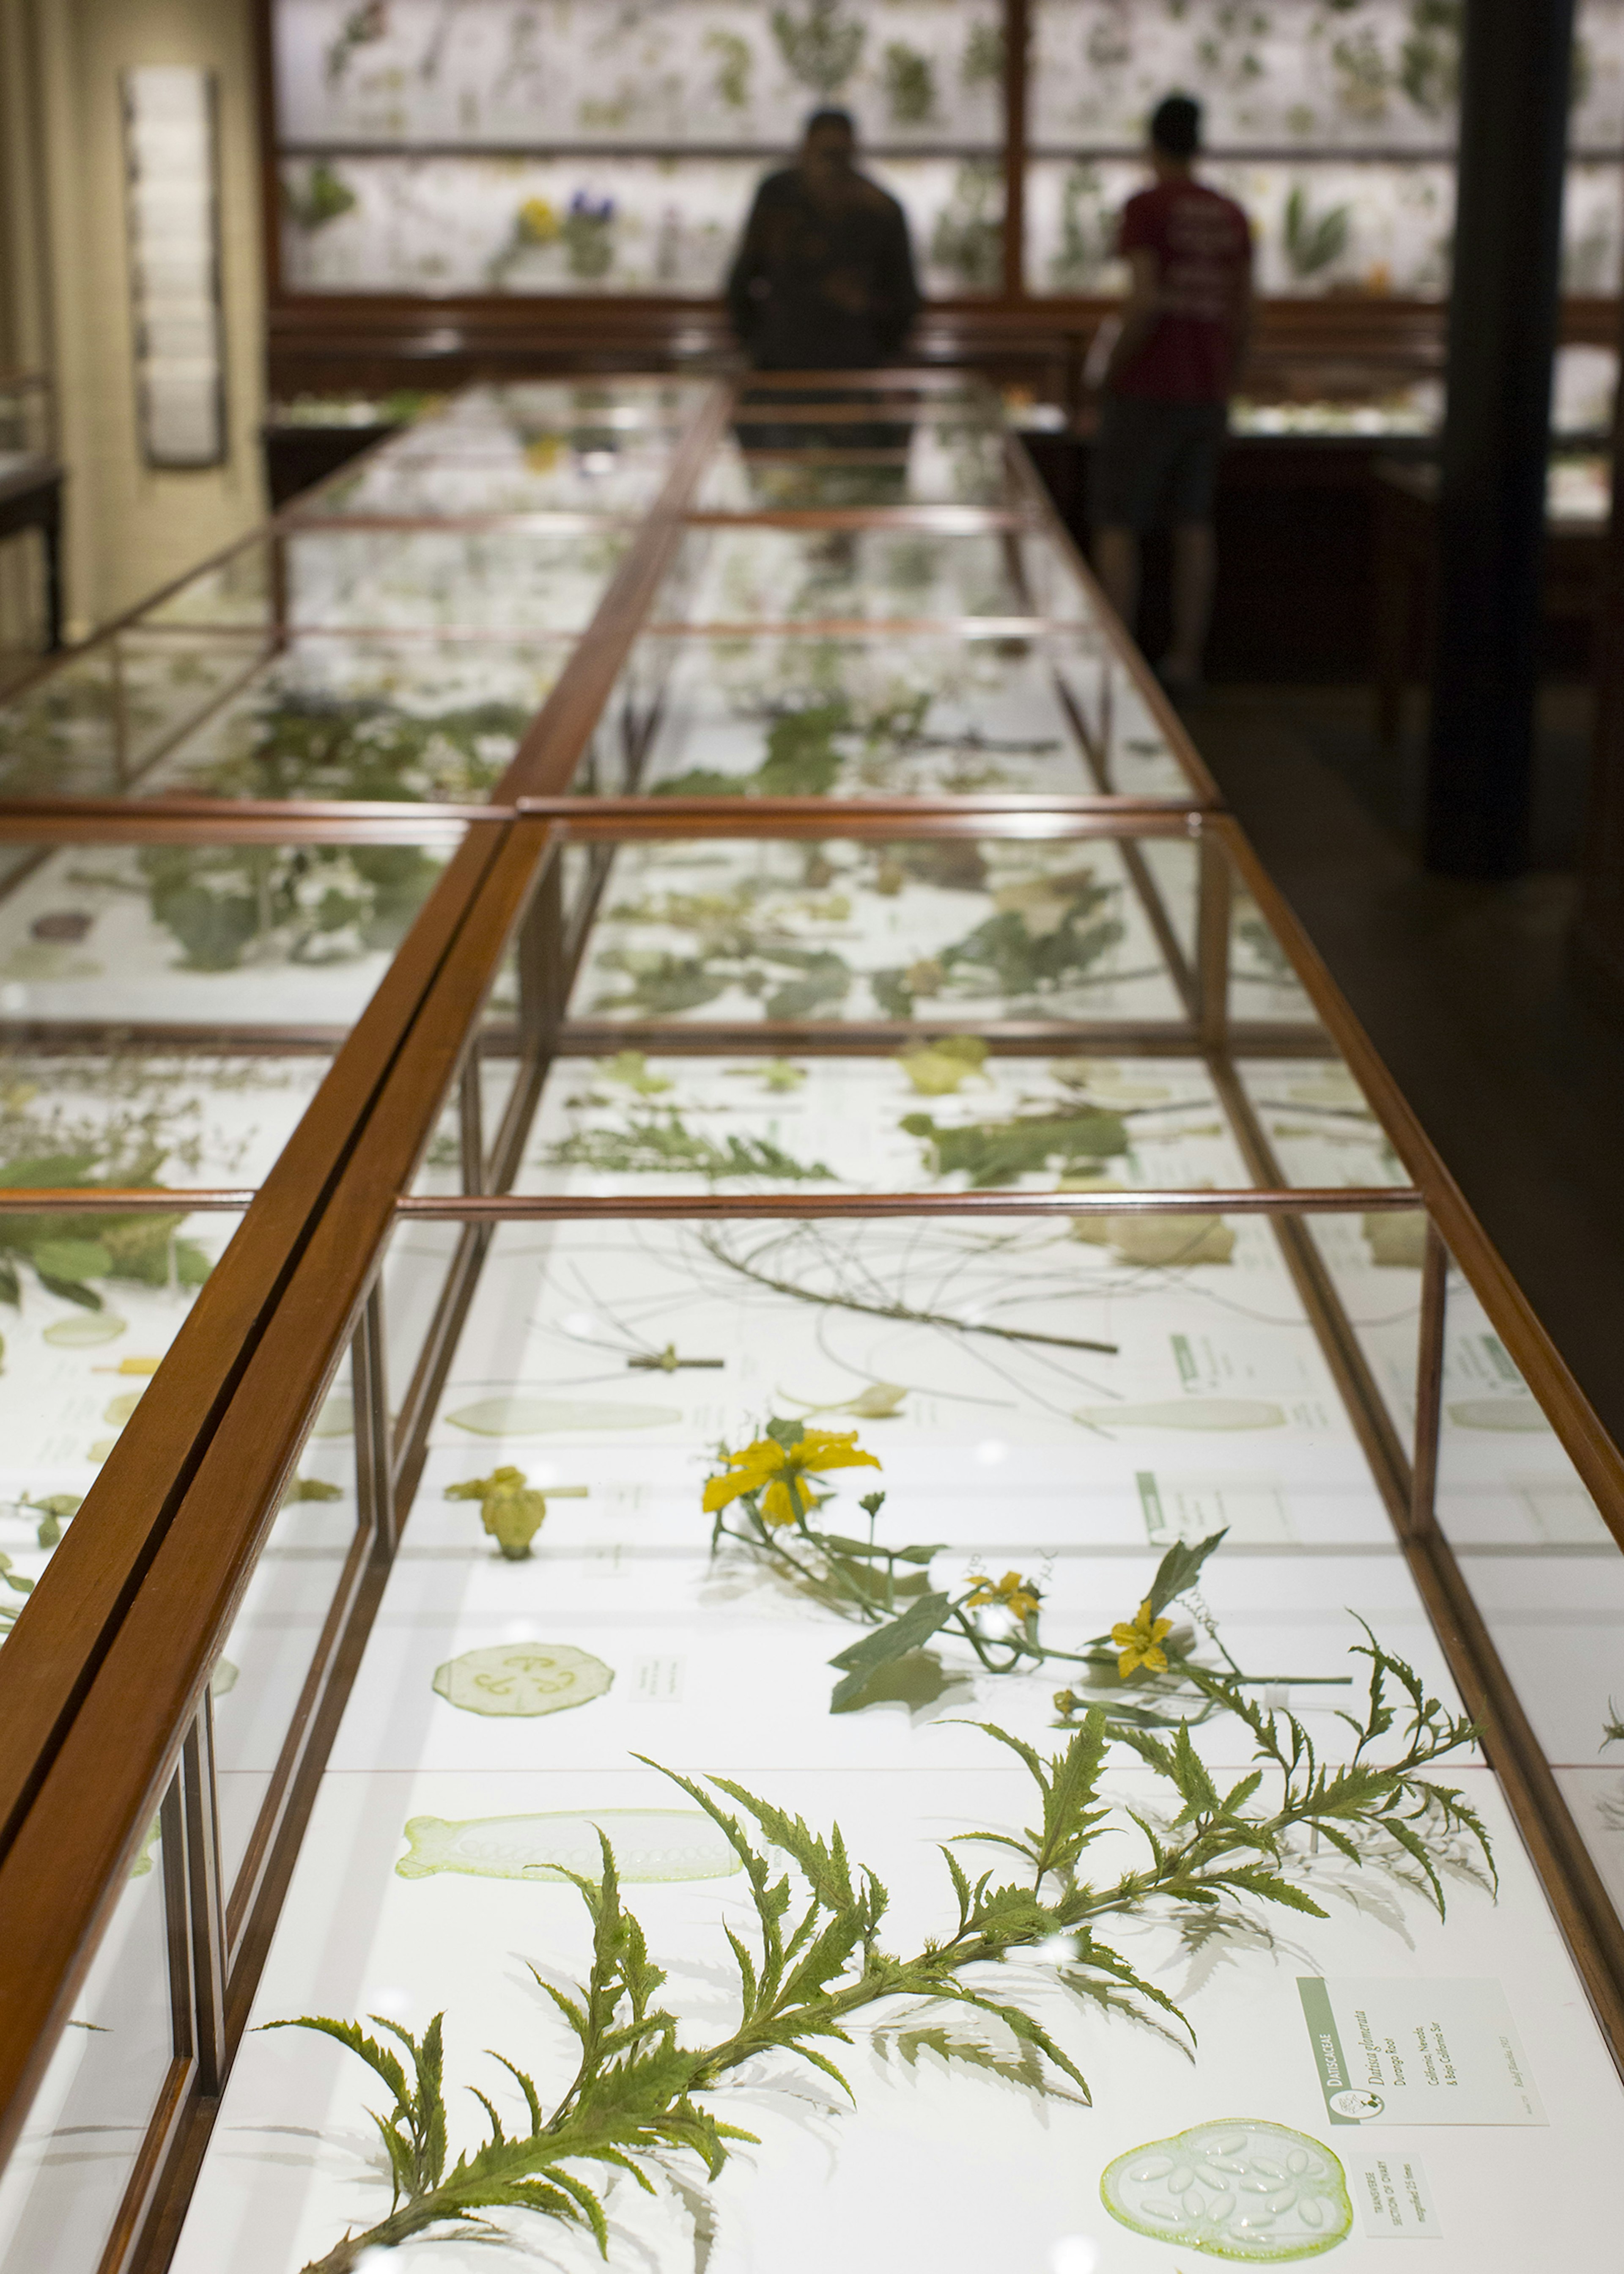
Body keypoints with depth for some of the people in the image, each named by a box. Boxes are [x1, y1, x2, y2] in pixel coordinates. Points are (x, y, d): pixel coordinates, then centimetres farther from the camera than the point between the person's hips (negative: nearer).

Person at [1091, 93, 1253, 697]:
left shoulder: (1147, 207, -10)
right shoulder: (1231, 216, 9)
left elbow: (1147, 302, -19)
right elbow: (1244, 313, 9)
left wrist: (1113, 369, -9)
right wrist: (1223, 385, 17)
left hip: (1146, 390, -6)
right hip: (1206, 391, 6)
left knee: (1116, 526, 0)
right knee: (1193, 526, 9)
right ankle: (1185, 662, 11)